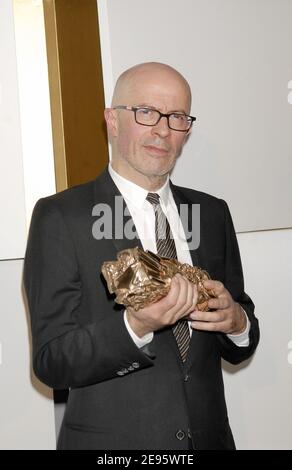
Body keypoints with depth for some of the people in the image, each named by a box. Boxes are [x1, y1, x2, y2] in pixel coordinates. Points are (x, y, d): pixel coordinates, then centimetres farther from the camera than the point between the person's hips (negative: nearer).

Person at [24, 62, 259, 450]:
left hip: (209, 435, 4)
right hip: (111, 438, -4)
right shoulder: (59, 217, -13)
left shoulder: (213, 214, 1)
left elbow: (239, 349, 5)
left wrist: (236, 321, -16)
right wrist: (135, 326, -31)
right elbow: (51, 363, -16)